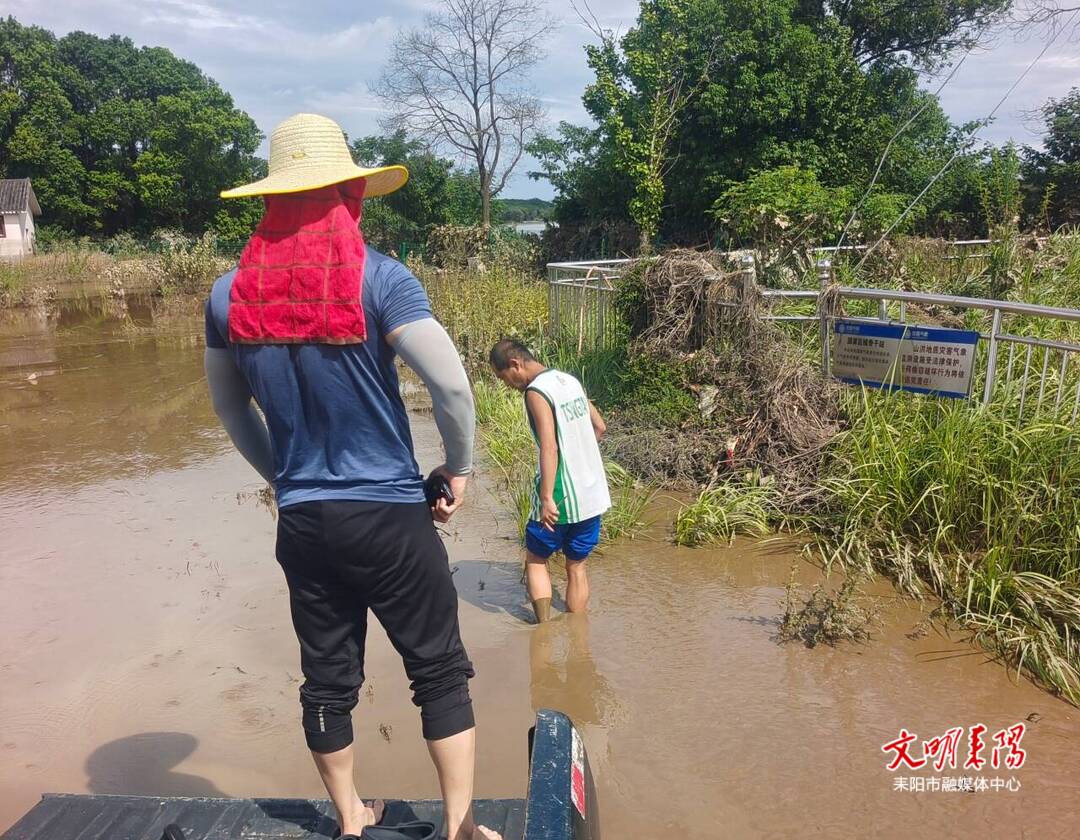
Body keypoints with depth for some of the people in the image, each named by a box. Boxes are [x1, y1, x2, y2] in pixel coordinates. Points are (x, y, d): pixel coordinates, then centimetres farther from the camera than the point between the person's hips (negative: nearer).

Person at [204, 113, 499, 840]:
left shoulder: (230, 295, 2)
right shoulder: (378, 279, -13)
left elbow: (228, 407, 13)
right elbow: (452, 384, -19)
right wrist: (460, 468, -4)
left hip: (301, 520, 5)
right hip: (388, 514, -4)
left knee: (327, 679, 18)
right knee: (439, 671, 11)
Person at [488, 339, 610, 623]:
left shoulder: (536, 391, -15)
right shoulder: (570, 380, 9)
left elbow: (549, 448, -23)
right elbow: (599, 427, 17)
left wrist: (546, 499, -23)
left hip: (561, 496, -7)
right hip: (593, 493, 7)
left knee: (535, 558, 14)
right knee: (577, 566, 16)